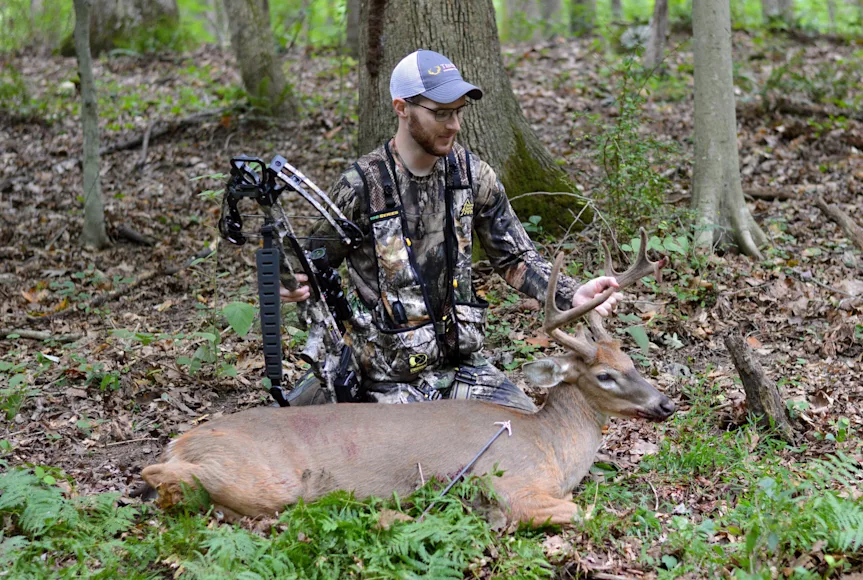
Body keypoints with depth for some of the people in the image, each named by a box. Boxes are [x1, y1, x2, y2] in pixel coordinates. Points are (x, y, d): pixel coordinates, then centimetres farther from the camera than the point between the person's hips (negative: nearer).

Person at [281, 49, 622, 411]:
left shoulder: (472, 174, 0)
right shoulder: (361, 186, -12)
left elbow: (514, 259, 5)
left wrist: (571, 295, -12)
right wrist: (296, 284, -25)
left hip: (462, 364, 4)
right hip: (388, 376, -4)